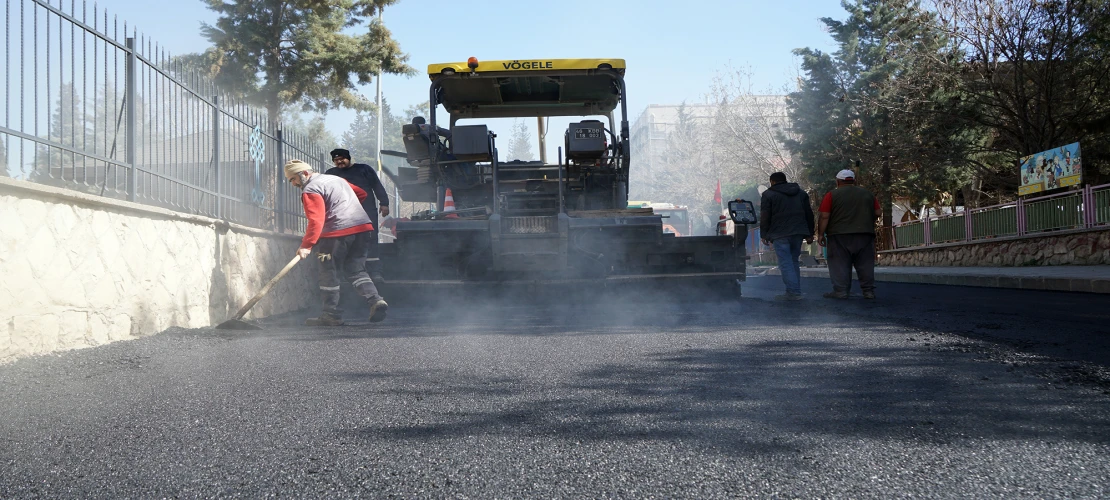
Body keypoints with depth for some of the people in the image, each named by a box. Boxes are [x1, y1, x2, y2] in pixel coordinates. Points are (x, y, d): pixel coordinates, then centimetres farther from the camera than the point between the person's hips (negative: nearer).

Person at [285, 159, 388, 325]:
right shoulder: (336, 179, 23)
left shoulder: (310, 190, -4)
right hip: (363, 228, 8)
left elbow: (316, 221, -16)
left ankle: (330, 315, 6)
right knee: (356, 270, 13)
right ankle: (376, 300, -6)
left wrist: (306, 246, -18)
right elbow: (362, 194, 30)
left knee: (329, 273, 3)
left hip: (338, 232, -8)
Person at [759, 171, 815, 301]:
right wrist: (810, 234, 18)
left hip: (780, 235, -6)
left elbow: (765, 217, -4)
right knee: (794, 261, 14)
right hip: (798, 233, 6)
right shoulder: (801, 193, 17)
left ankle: (793, 292, -13)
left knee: (785, 263, -5)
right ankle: (796, 291, 12)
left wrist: (764, 235, 1)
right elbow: (809, 214, 16)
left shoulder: (768, 195, 1)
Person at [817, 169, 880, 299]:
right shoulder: (868, 194, 12)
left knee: (839, 264, 0)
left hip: (839, 235, -3)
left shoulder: (832, 195, -1)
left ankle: (841, 291, -5)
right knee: (865, 264, 9)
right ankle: (868, 291, 9)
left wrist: (820, 234, -1)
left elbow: (824, 216, -6)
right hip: (865, 235, 4)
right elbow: (878, 213, 11)